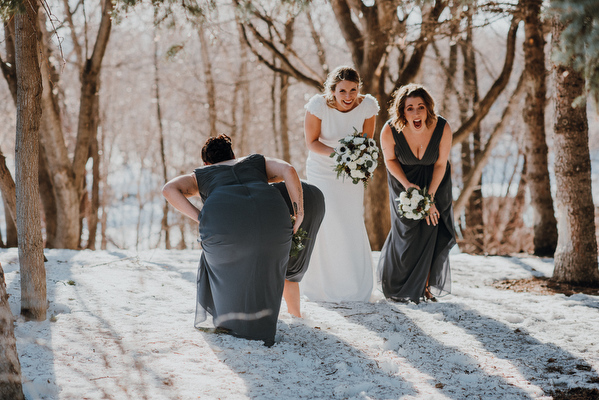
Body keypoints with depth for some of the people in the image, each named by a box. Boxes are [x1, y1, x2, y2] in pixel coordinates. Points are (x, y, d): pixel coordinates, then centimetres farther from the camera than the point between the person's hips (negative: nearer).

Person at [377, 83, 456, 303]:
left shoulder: (442, 129, -29)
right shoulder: (390, 131, -29)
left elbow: (441, 164, -14)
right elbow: (390, 159, -9)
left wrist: (430, 197, -14)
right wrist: (407, 185, -19)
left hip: (435, 180, 1)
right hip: (404, 178, -1)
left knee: (432, 228, -6)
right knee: (407, 230, -5)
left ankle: (426, 285, 11)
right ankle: (396, 286, 17)